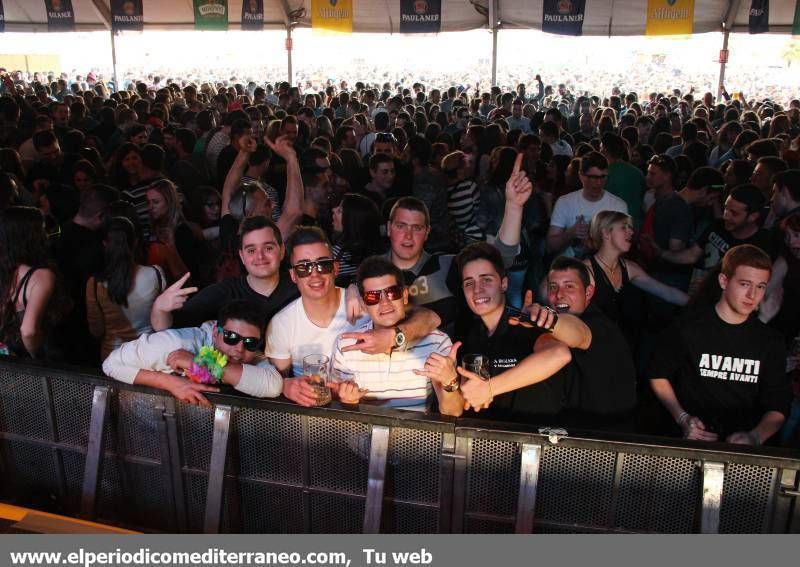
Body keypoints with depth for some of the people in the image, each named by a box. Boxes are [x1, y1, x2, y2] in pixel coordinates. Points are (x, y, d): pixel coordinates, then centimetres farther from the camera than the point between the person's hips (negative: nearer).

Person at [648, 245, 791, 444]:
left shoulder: (771, 341, 8)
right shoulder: (689, 329, -1)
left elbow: (778, 405, 7)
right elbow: (658, 375, 9)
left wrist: (755, 437, -11)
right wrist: (682, 419, -2)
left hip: (743, 444, 4)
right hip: (693, 439, -4)